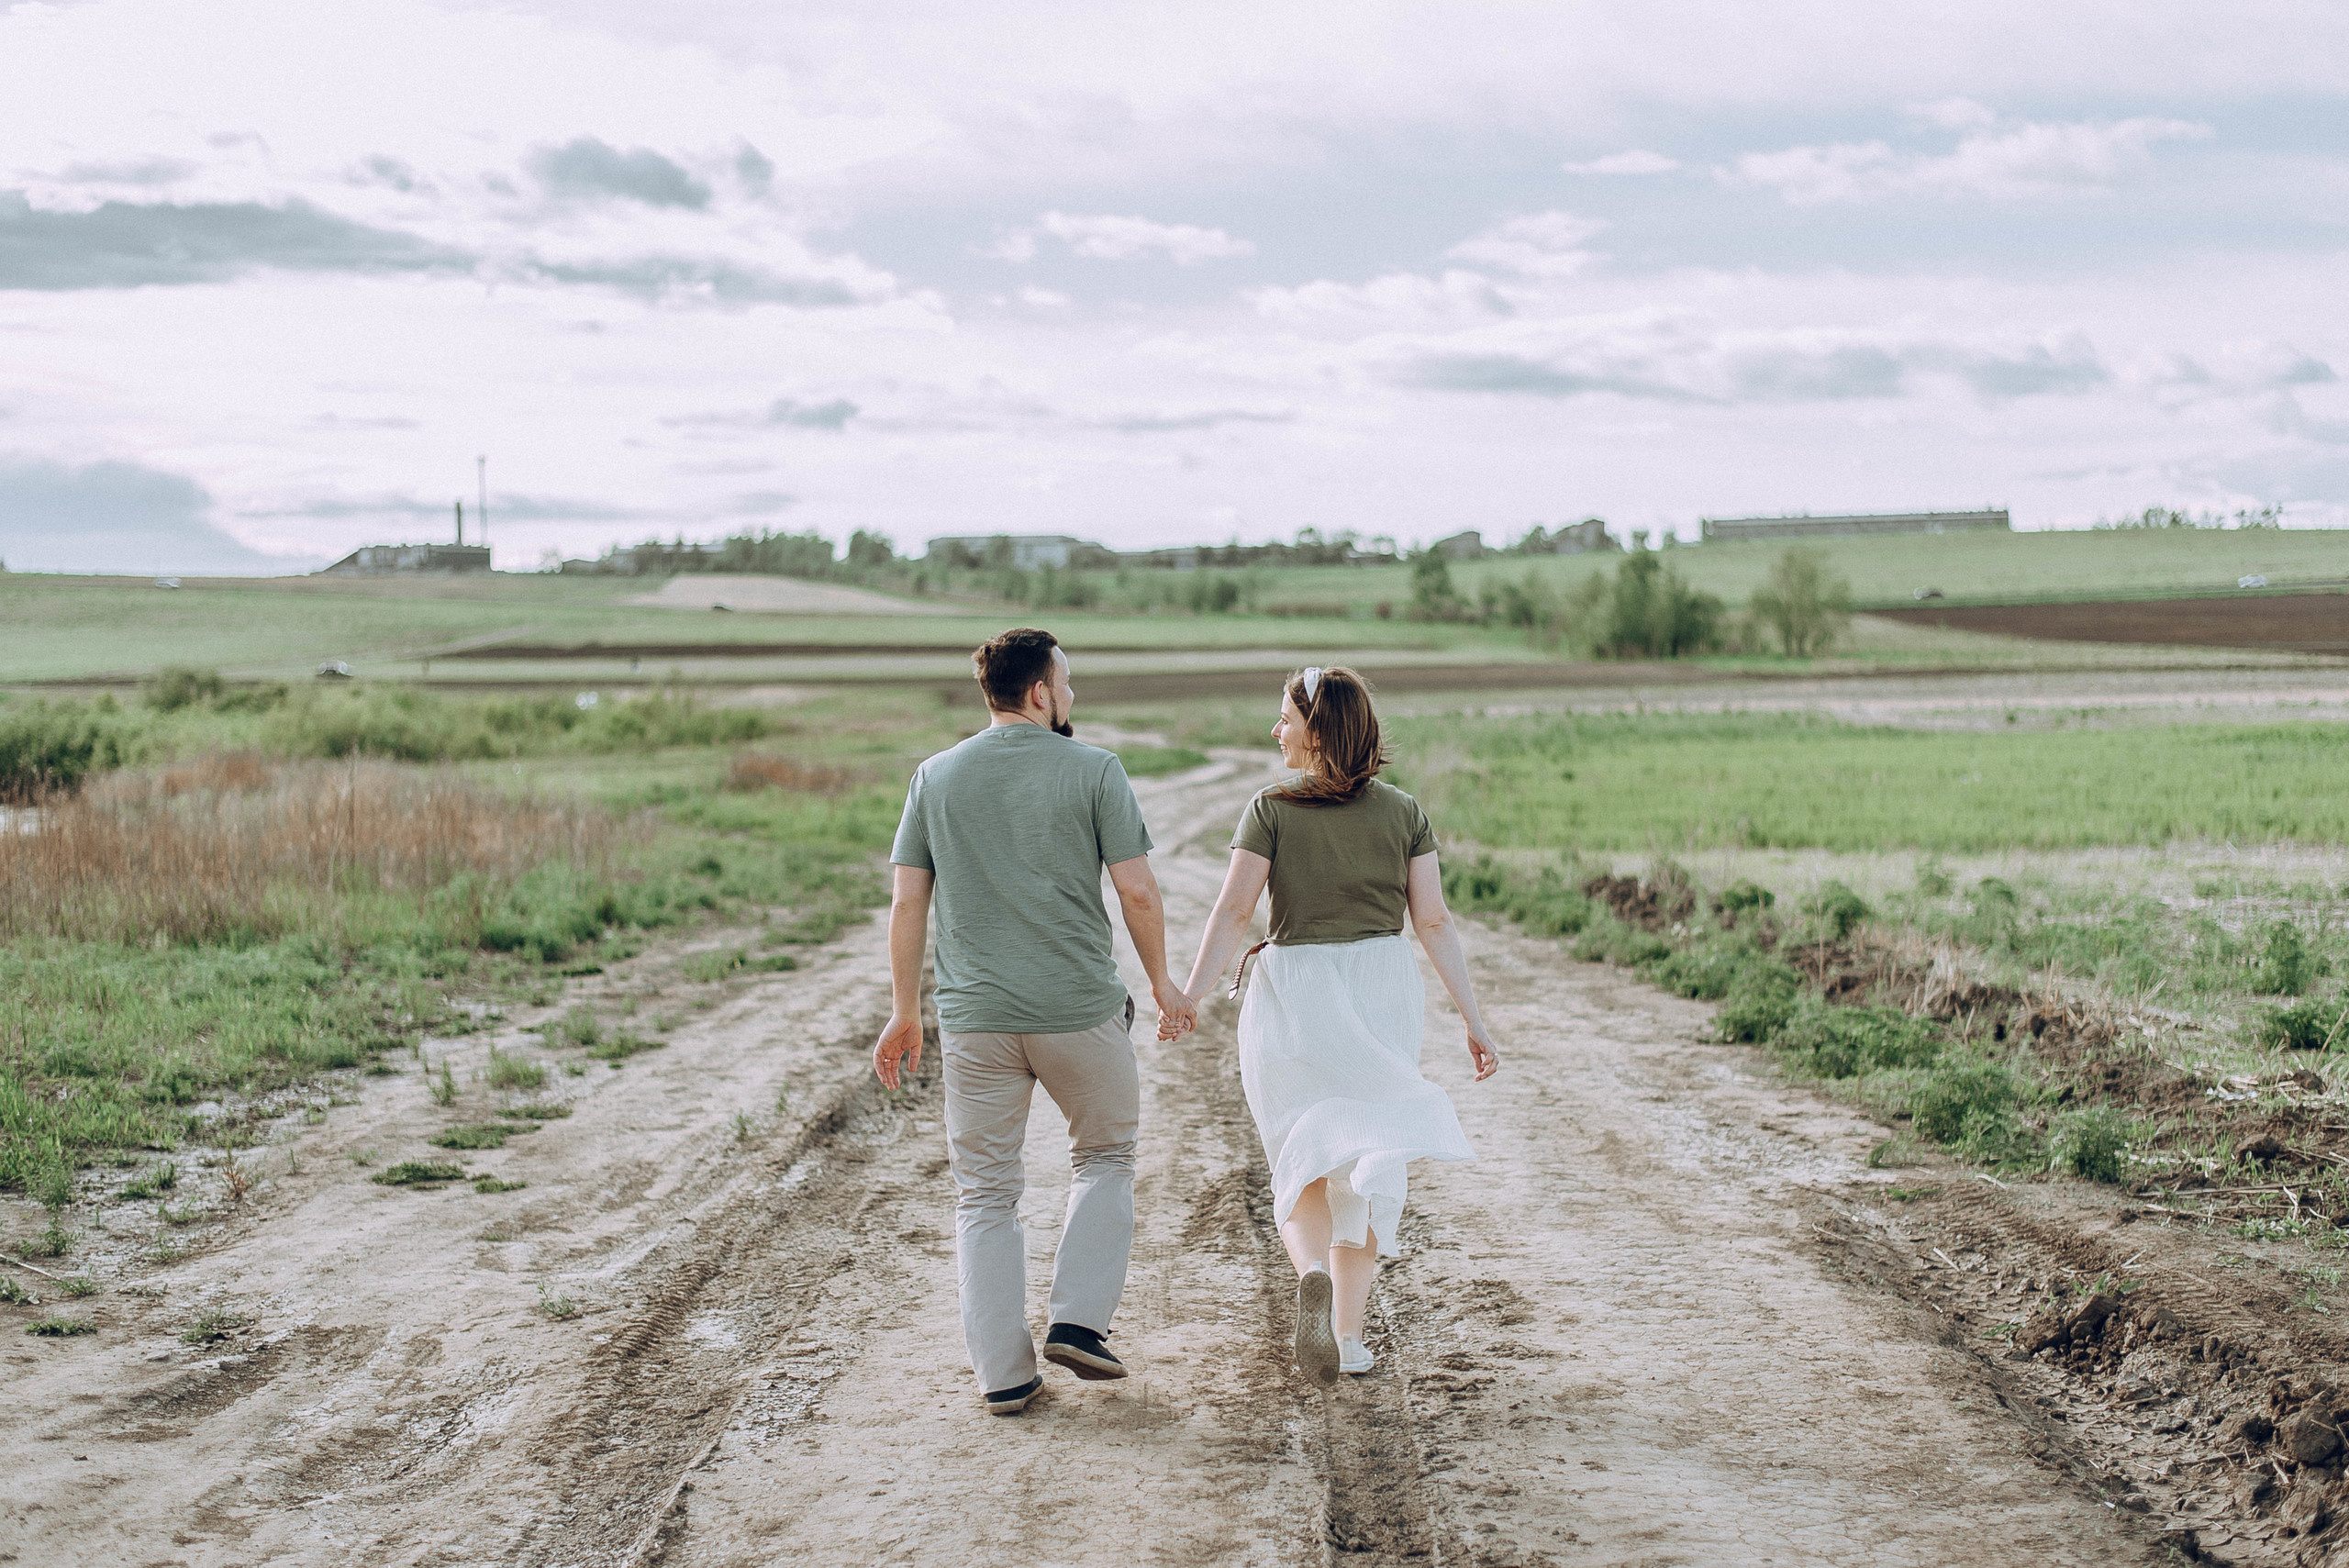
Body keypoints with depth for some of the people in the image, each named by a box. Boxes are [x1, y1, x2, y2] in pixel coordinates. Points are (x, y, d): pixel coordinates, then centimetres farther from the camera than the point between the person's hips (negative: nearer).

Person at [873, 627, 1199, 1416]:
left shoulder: (935, 777, 5)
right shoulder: (1093, 769, -4)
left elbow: (907, 903, 3)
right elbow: (1137, 890, -6)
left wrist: (904, 1011, 10)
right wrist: (1161, 980, 9)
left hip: (974, 1017, 2)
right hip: (1082, 1010, -2)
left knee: (985, 1195, 10)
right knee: (1104, 1157, 20)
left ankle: (1003, 1373, 10)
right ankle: (1079, 1321, 8)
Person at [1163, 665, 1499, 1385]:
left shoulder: (1271, 811, -5)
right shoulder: (1403, 812, 2)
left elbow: (1232, 911, -13)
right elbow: (1434, 923, -1)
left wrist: (1185, 998, -13)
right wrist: (1474, 1021, 1)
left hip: (1293, 989, -2)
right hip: (1382, 989, 2)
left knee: (1302, 1161, 9)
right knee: (1369, 1166, 12)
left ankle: (1312, 1273, -21)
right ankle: (1348, 1332, 10)